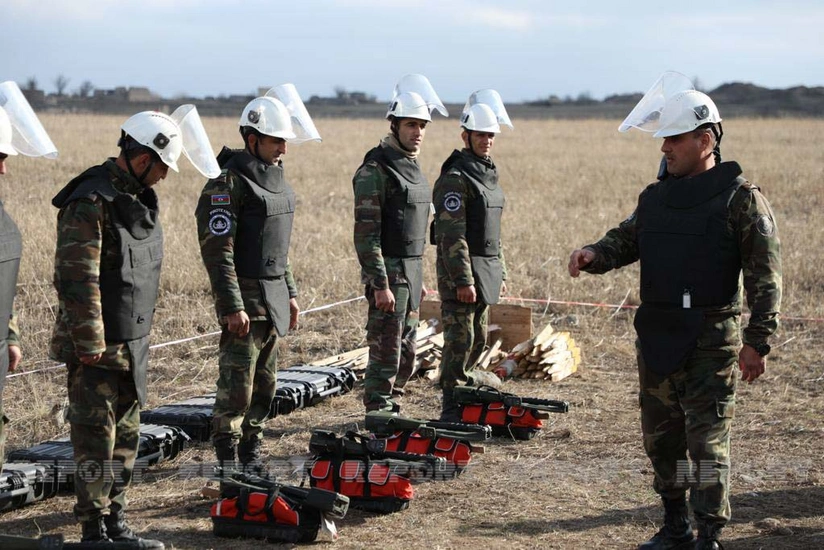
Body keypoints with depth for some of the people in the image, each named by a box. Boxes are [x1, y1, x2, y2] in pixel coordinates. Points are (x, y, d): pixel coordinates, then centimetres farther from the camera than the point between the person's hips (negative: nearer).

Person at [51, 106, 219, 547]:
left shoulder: (138, 197, 11)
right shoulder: (91, 204, -19)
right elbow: (76, 279, -22)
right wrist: (90, 344, -20)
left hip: (132, 344, 9)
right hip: (98, 347, -9)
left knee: (125, 439, 15)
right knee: (96, 441, -2)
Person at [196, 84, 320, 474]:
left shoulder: (275, 179, 13)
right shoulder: (228, 183, -15)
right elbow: (217, 250, -19)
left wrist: (290, 293, 19)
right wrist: (232, 307, -22)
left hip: (273, 296, 9)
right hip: (244, 298, -9)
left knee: (265, 385, 13)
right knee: (237, 385, -7)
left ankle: (251, 456, 23)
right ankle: (229, 466, 0)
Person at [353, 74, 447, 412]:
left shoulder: (412, 167, 14)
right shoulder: (375, 169, -15)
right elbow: (366, 233, -19)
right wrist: (380, 285, -22)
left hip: (411, 270, 9)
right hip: (387, 272, -9)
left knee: (406, 354, 13)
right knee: (386, 353, -6)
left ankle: (389, 412, 23)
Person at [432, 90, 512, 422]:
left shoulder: (489, 175, 16)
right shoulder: (455, 178, -13)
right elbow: (452, 235, -19)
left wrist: (500, 273, 20)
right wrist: (463, 280, -22)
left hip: (486, 269, 9)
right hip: (460, 270, -9)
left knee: (479, 336, 17)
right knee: (461, 338, -7)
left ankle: (462, 376, 37)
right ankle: (452, 409, -1)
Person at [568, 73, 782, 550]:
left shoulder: (741, 198, -8)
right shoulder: (656, 197, 12)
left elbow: (765, 276, -10)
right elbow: (626, 240, 17)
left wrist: (758, 341, -15)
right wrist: (595, 254, -6)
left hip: (711, 338, -7)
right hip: (657, 334, 7)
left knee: (706, 438, -6)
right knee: (660, 435, 14)